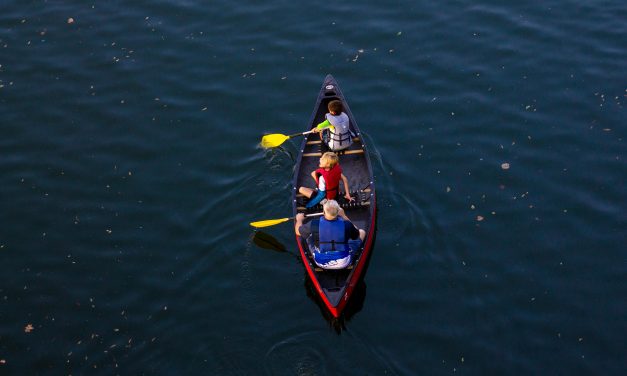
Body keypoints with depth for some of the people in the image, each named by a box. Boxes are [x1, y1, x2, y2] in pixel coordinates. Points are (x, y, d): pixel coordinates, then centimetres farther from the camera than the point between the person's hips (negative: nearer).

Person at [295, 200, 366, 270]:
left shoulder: (314, 225, -24)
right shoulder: (346, 225, -24)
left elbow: (298, 231, -1)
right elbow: (356, 235, 2)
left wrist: (299, 219, 21)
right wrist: (344, 216, 8)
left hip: (321, 264, 1)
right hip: (343, 263, -1)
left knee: (309, 233, 19)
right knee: (362, 232, 15)